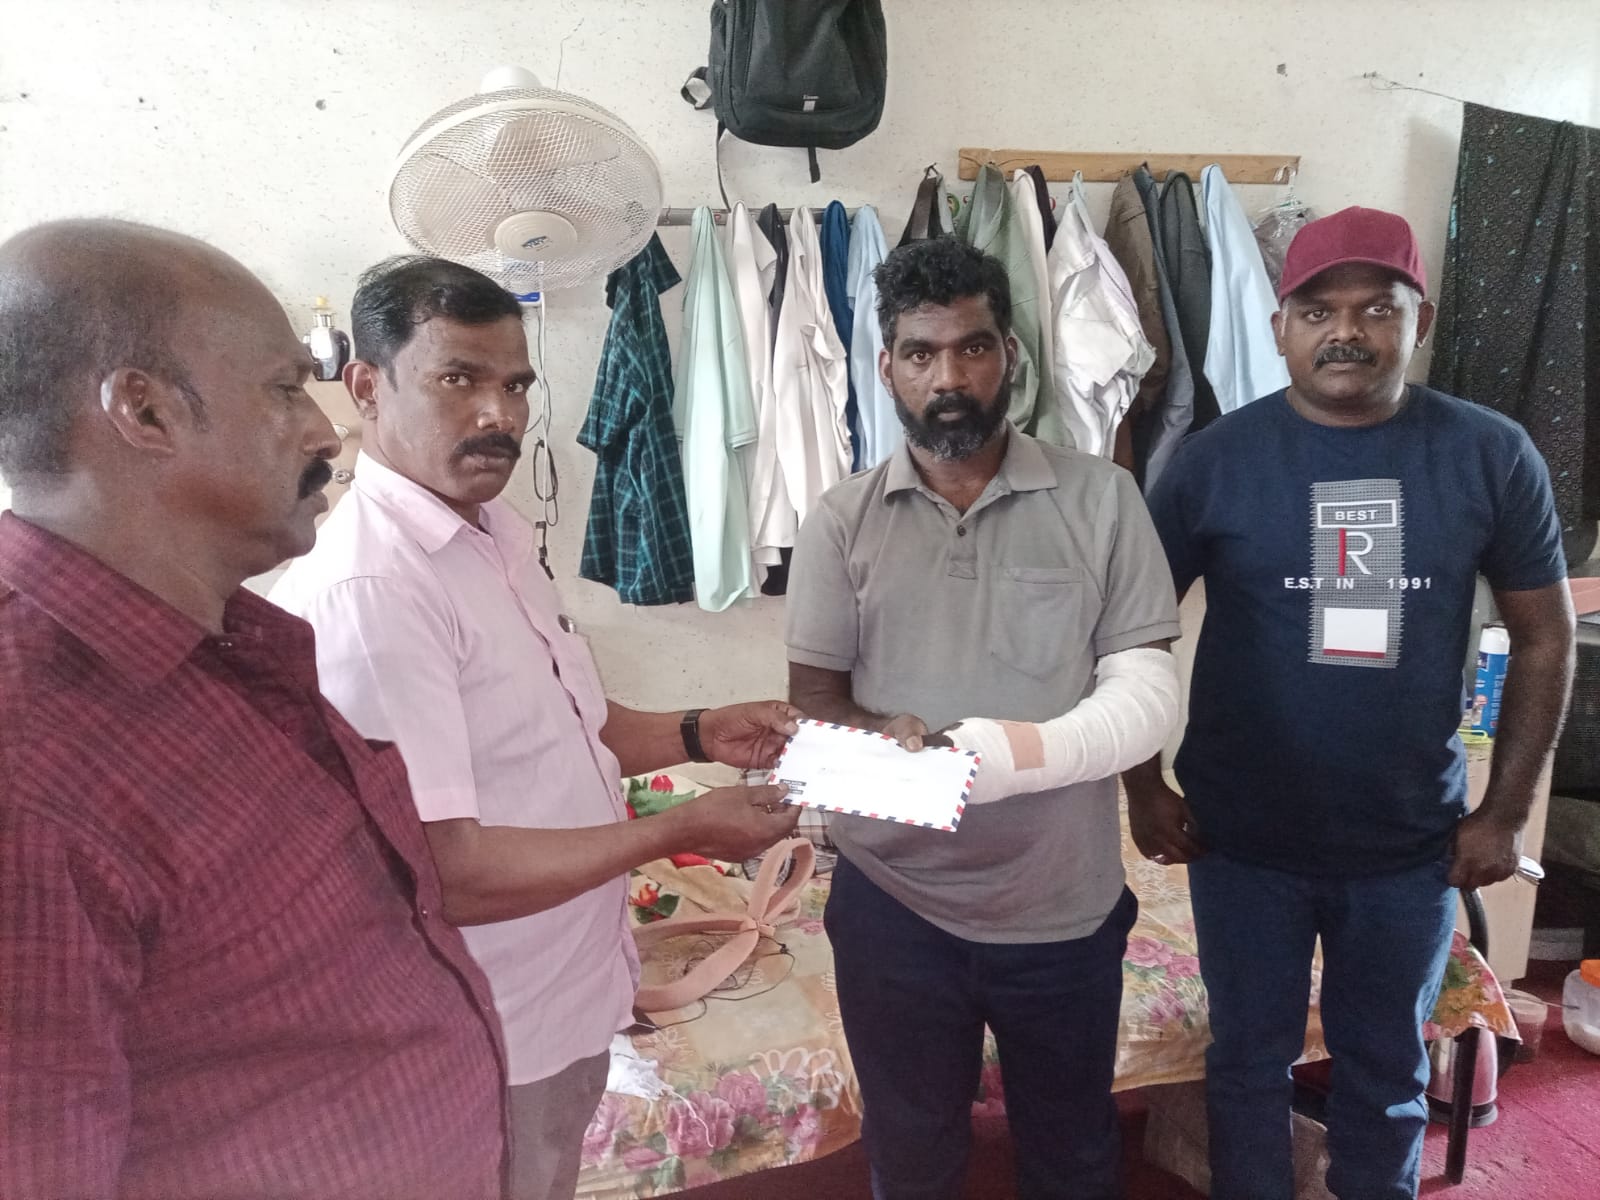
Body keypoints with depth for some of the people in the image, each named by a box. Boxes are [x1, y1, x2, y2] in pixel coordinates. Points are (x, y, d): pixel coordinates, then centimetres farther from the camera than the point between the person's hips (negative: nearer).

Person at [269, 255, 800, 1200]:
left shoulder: (499, 527, 2)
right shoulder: (367, 588, -29)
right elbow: (445, 872, -29)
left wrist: (696, 736, -2)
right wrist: (680, 831, -22)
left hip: (568, 990, 8)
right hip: (487, 1042, -8)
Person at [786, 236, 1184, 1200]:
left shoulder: (1101, 498, -5)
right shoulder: (842, 522, -2)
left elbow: (1146, 686, -6)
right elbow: (813, 697, -1)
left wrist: (1036, 750, -25)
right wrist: (882, 735, -24)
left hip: (1065, 901, 0)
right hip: (893, 900, 1)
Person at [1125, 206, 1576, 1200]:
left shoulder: (1492, 457, -6)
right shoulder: (1215, 459, -9)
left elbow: (1546, 638, 2)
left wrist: (1506, 810, 0)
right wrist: (1144, 786, -5)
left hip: (1413, 843, 1)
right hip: (1244, 838, -1)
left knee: (1387, 1069, 21)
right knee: (1251, 1060, 18)